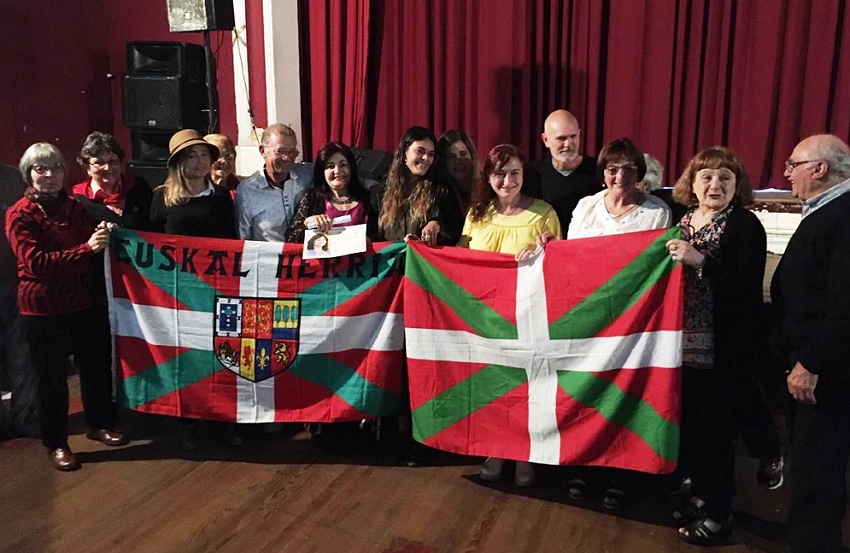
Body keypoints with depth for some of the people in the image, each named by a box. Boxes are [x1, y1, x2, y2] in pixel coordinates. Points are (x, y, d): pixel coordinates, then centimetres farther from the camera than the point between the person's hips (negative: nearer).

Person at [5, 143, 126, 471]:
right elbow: (35, 262, -19)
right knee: (52, 376, 6)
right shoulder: (19, 215, -8)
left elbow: (93, 247, 14)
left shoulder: (75, 208, 7)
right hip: (42, 308, -5)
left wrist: (103, 237, -9)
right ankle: (55, 443, 22)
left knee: (96, 364, 12)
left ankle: (99, 424, 33)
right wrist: (86, 249, -27)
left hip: (82, 302, 5)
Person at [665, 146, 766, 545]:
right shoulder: (683, 221, 9)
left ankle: (719, 512, 19)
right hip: (686, 343, 6)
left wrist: (700, 260, -25)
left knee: (715, 426, 3)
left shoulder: (746, 225, -8)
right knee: (690, 422, 13)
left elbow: (747, 286, -19)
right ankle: (701, 494, 32)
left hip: (724, 348, -6)